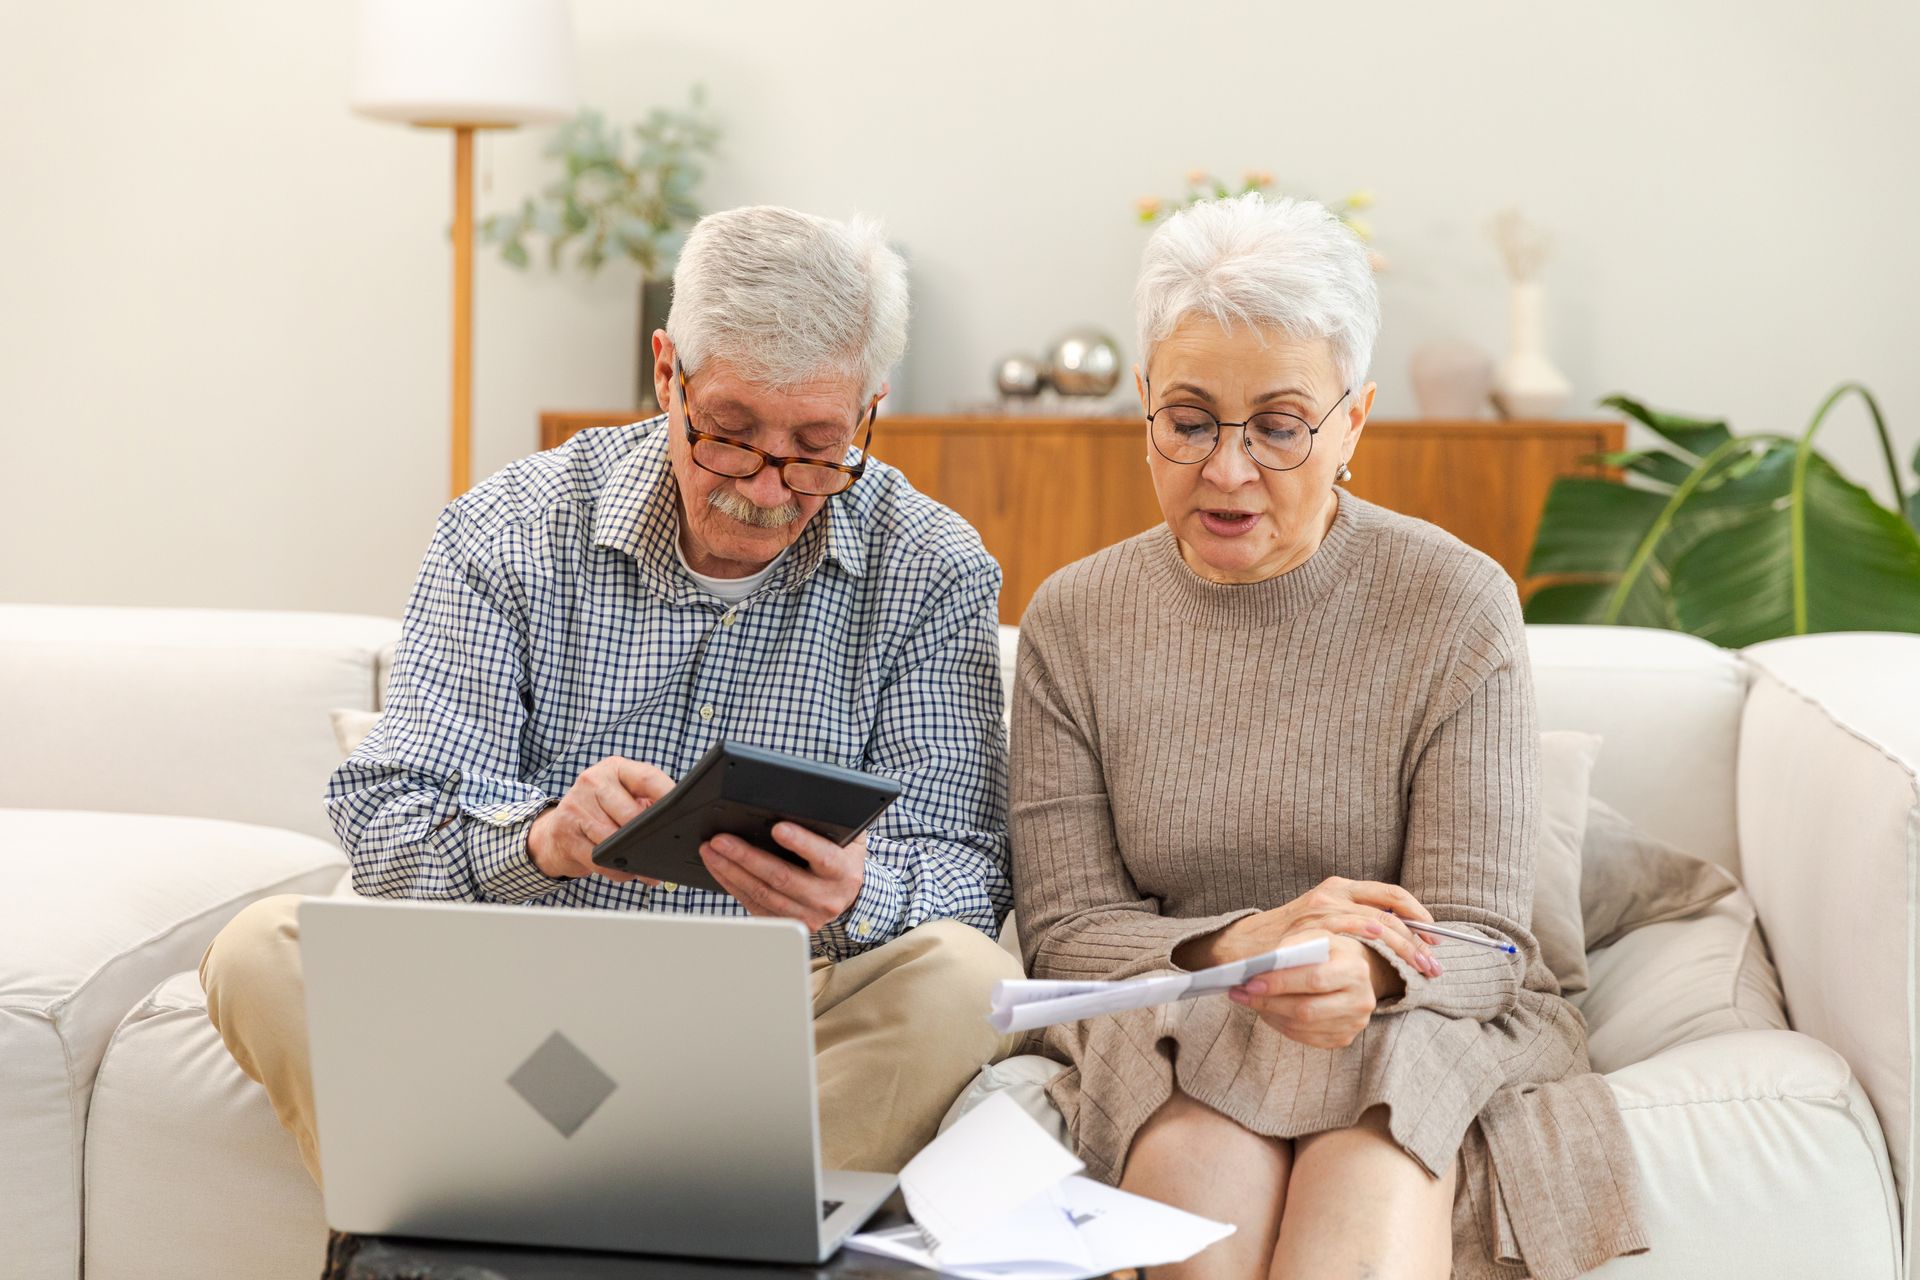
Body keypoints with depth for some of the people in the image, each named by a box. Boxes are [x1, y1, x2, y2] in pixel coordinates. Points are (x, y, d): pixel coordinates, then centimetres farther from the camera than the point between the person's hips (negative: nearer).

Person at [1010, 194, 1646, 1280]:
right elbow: (1065, 929, -2)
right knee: (1208, 1161, -34)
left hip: (1419, 1028, -1)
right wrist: (1233, 948, -23)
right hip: (1162, 1023, 1)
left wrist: (1366, 972, -33)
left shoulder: (1458, 608, -4)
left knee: (1377, 1175, -35)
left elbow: (1476, 938, -8)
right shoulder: (1075, 622, 2)